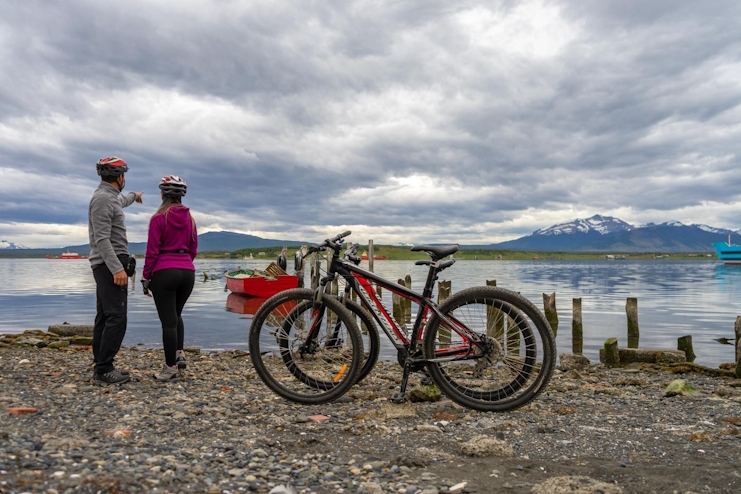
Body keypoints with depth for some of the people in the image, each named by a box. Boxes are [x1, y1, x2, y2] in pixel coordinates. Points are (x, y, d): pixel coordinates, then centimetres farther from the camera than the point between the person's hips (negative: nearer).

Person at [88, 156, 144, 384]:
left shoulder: (109, 197, 16)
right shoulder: (103, 198, -15)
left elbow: (120, 201, 44)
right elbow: (102, 239, -22)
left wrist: (133, 196, 64)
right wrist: (117, 268, -28)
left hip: (108, 265, 11)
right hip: (110, 265, -11)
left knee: (104, 317, 10)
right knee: (116, 317, -12)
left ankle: (101, 366, 15)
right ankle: (104, 369, -9)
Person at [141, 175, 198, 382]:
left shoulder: (159, 218, -7)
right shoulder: (189, 218, 8)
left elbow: (152, 251, -8)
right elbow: (193, 250, 11)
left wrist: (146, 276, -1)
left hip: (164, 272, -5)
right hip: (188, 272, 5)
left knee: (168, 320, 1)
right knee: (176, 315, 25)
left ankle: (171, 368, 7)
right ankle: (179, 353, 16)